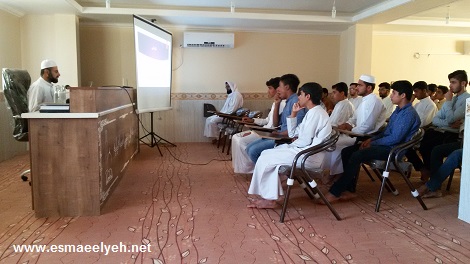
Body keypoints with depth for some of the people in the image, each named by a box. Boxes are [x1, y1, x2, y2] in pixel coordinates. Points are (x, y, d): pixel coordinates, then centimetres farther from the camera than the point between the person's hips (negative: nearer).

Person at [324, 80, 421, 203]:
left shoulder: (409, 114, -14)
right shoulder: (398, 110, 17)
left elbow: (395, 138, -20)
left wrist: (373, 143, -13)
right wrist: (371, 139, 6)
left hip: (393, 149, -10)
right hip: (386, 143, 10)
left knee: (357, 155, -29)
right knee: (347, 151, -3)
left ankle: (335, 193, -25)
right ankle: (349, 189, -6)